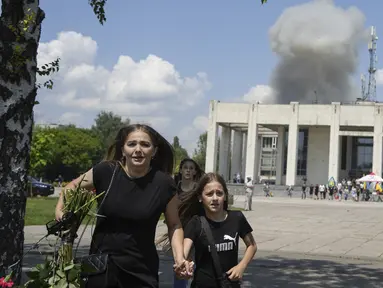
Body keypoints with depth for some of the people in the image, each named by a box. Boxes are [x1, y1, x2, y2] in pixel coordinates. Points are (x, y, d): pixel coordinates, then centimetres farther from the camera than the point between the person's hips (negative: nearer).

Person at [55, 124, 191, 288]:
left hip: (141, 273, -1)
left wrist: (179, 257, -11)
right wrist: (60, 210, -7)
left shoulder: (164, 184, -11)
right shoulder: (105, 172, -10)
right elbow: (73, 187, 9)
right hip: (100, 265, 1)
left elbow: (174, 225, 3)